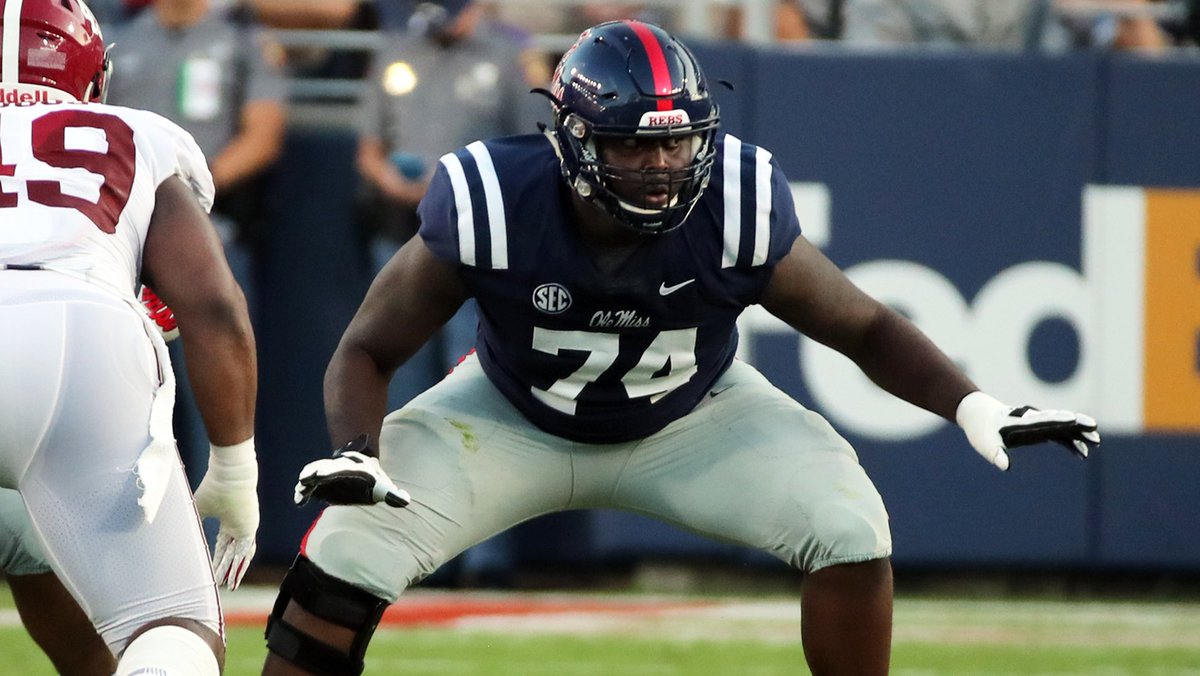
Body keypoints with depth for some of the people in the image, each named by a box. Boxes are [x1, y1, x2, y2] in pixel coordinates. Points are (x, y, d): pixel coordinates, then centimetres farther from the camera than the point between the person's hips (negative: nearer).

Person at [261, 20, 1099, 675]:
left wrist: (972, 406, -31)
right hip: (513, 420, -1)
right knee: (358, 541, -22)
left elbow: (866, 329, -15)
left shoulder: (736, 213, -29)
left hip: (692, 417, 1)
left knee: (848, 525, -21)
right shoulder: (490, 208, -31)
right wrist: (357, 455, -39)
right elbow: (369, 351, -19)